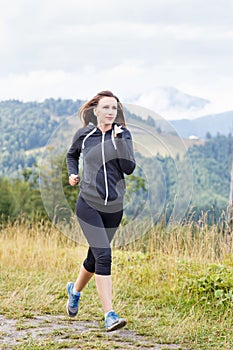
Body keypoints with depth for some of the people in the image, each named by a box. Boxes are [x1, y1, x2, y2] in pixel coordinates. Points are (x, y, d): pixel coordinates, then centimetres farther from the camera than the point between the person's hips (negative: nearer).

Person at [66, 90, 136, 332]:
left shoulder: (122, 134, 0)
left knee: (95, 256, 16)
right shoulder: (84, 135, 1)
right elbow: (71, 155, 22)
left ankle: (75, 290, 47)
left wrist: (119, 140, -17)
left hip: (114, 207, 2)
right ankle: (109, 315, -16)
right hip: (88, 204, -2)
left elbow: (129, 168, -12)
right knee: (103, 255, -17)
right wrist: (73, 174, 6)